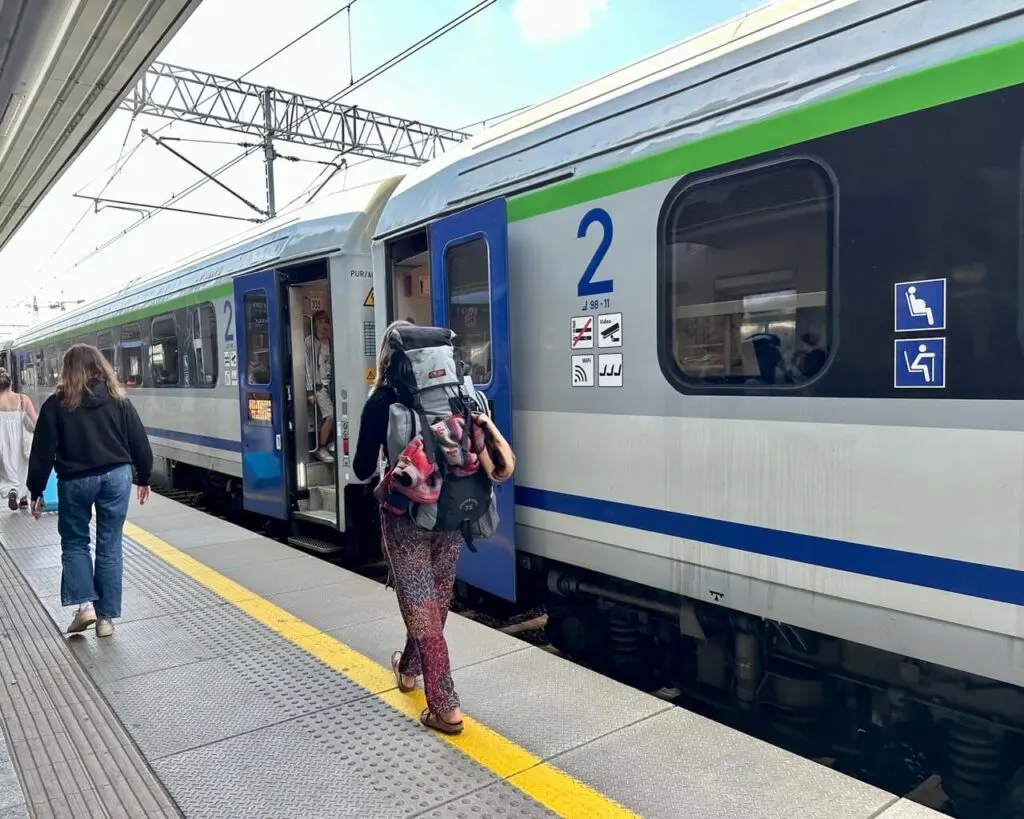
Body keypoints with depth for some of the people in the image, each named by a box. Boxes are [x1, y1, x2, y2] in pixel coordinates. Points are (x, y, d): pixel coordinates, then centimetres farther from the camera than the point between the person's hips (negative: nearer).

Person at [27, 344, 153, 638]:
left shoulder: (57, 404, -4)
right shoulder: (117, 399, 2)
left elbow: (43, 452, -4)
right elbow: (139, 442, 4)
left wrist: (36, 491, 5)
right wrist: (144, 478, 14)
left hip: (75, 480, -1)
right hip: (116, 476, 2)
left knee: (74, 541, 17)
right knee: (110, 545, 7)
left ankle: (84, 605, 3)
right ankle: (106, 617, 10)